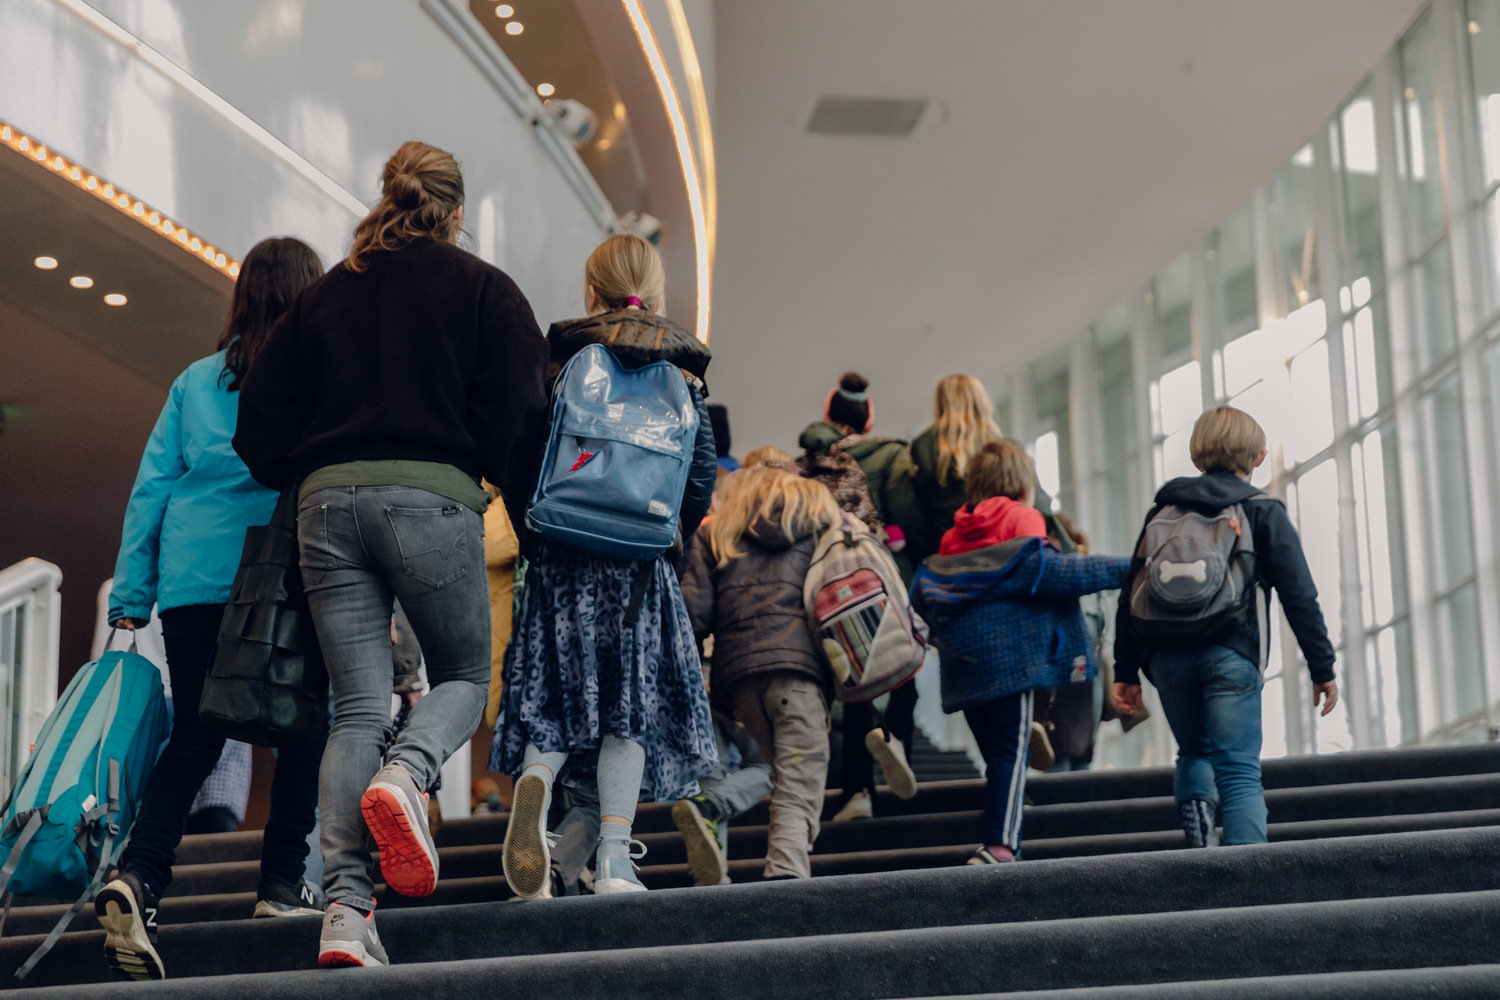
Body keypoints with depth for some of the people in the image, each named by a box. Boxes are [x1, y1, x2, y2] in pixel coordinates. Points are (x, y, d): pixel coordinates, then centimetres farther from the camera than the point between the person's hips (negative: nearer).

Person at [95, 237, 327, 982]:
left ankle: (137, 876, -12)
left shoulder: (195, 382, 14)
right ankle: (282, 884, 10)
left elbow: (151, 488, 12)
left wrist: (130, 595, 13)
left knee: (194, 737, 6)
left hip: (192, 579, 4)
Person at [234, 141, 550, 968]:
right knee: (463, 676, 14)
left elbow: (261, 415, 14)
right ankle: (405, 775, -20)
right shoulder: (483, 289, 8)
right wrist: (534, 520, 9)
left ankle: (345, 907, -10)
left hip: (327, 498, 3)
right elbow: (517, 415, 0)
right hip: (431, 495, -3)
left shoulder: (327, 293, 17)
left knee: (358, 708, 3)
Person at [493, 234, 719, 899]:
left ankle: (533, 782, -24)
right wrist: (674, 536, 17)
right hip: (637, 561, 0)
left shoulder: (556, 357, 3)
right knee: (631, 695, 5)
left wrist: (534, 535, 12)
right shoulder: (679, 370, 4)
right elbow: (702, 470, 1)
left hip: (560, 549, 0)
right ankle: (614, 857, -1)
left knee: (556, 691, 7)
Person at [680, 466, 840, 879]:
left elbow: (695, 610, 8)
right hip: (800, 661, -3)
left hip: (738, 672, 3)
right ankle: (787, 871, -30)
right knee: (798, 786, -12)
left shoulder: (716, 536, 21)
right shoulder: (818, 519, 19)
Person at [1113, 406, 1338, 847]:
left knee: (1193, 750, 21)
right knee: (1238, 768, -2)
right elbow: (1300, 598, 1)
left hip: (1167, 656, 3)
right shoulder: (1264, 513, 6)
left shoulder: (1163, 511, 14)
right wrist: (1322, 668, 5)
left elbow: (1132, 593, 12)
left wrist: (1126, 670, 15)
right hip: (1230, 653, -3)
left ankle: (1194, 800, -9)